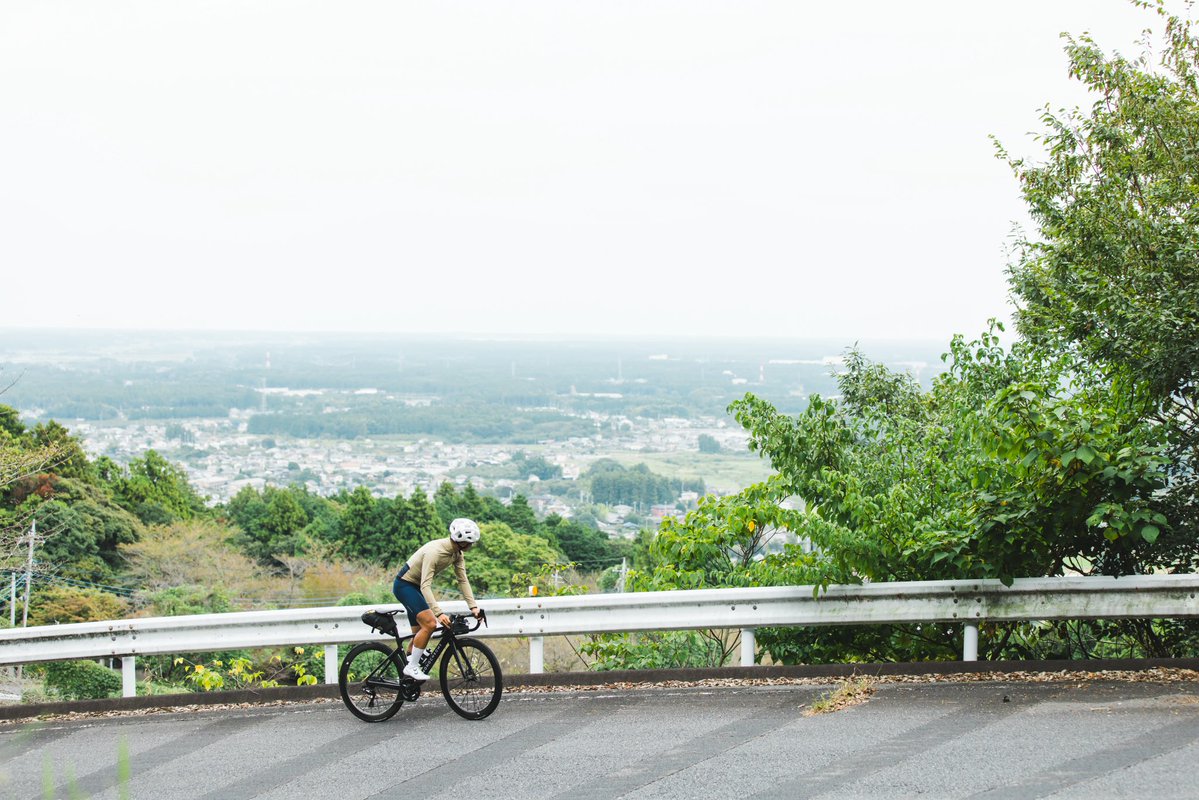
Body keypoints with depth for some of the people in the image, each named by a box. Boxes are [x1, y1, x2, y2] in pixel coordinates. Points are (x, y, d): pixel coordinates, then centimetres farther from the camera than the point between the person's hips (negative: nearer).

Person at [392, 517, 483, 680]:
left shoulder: (457, 552, -7)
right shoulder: (434, 551, -33)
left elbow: (463, 580, -6)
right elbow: (426, 586, -37)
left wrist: (473, 606, -16)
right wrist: (438, 613, -44)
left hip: (416, 587, 9)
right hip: (404, 585, -9)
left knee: (420, 631, 11)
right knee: (430, 624, -21)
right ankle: (412, 667, -13)